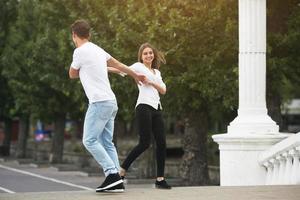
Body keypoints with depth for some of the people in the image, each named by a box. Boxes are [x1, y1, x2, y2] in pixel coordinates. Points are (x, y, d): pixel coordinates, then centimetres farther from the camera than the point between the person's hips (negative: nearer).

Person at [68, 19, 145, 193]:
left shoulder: (80, 51, -9)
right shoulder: (98, 50, 15)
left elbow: (72, 74, 5)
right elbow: (118, 64, 28)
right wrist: (136, 75, 42)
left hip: (99, 102, -8)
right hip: (111, 102, 8)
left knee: (90, 140, -9)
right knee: (107, 143, 8)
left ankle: (112, 174, -17)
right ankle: (117, 181, 3)